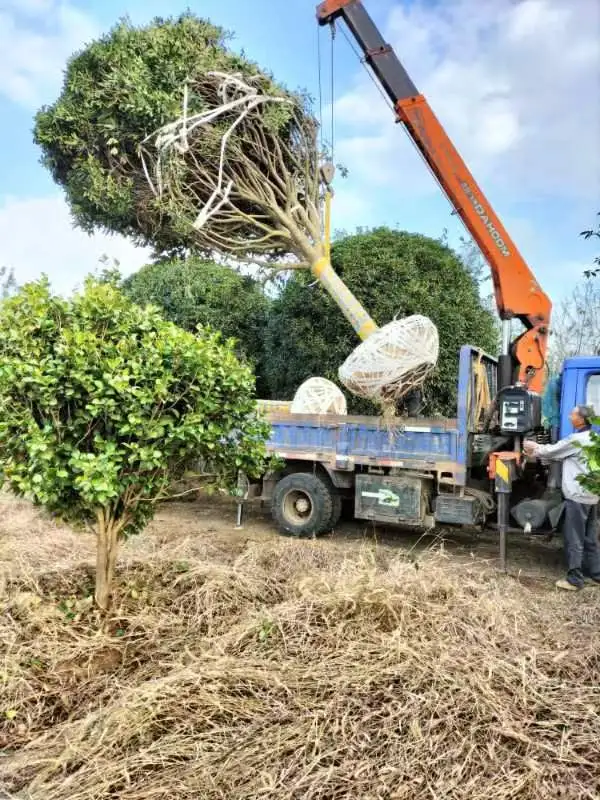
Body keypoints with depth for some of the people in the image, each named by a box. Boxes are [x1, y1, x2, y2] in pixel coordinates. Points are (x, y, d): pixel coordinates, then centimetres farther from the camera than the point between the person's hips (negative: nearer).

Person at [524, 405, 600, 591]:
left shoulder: (576, 440, -19)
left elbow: (552, 451, -8)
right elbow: (561, 455, 16)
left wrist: (535, 449, 11)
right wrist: (538, 450, 14)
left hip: (577, 497, -9)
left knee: (574, 540, 0)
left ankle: (575, 580, 7)